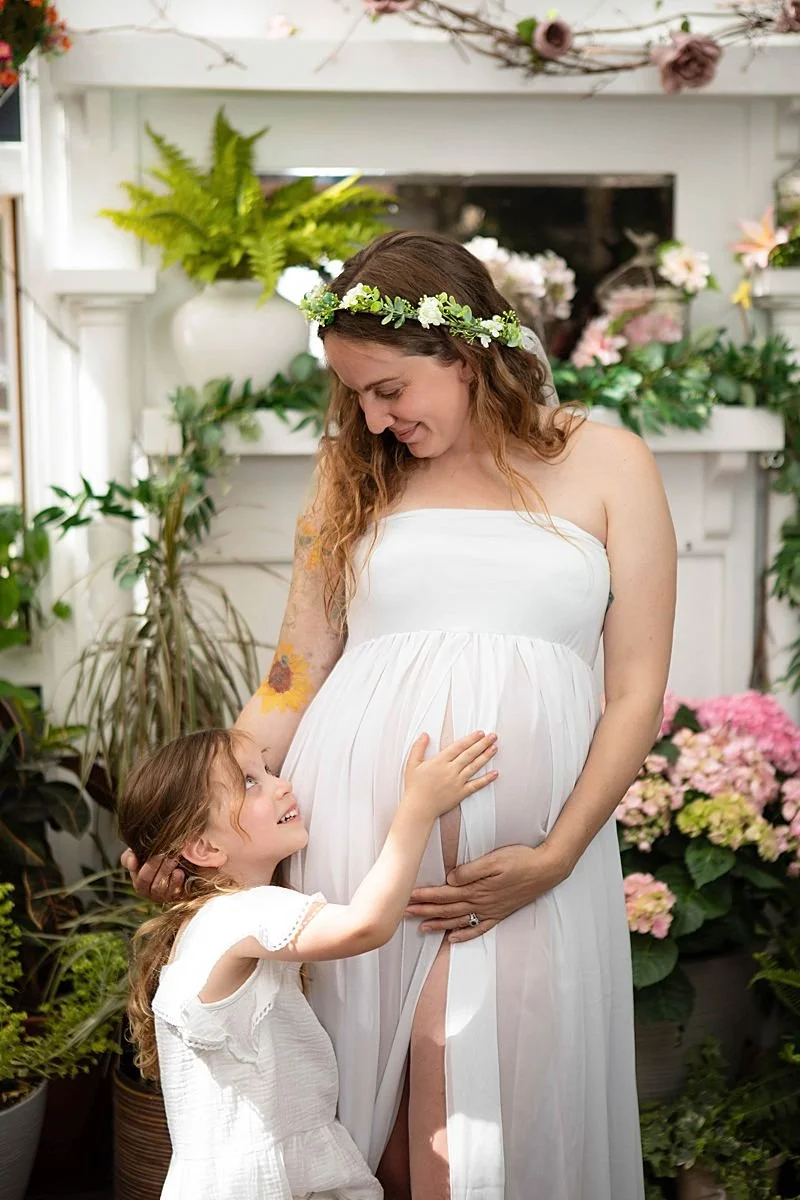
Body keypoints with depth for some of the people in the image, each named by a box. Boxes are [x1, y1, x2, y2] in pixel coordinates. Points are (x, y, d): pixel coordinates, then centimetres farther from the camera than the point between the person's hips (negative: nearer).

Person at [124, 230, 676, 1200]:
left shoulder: (606, 465, 5)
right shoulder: (357, 474, 11)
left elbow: (636, 690, 2)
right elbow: (295, 681, 11)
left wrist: (554, 859, -7)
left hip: (527, 857, -1)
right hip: (354, 842, 2)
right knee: (364, 1118, 7)